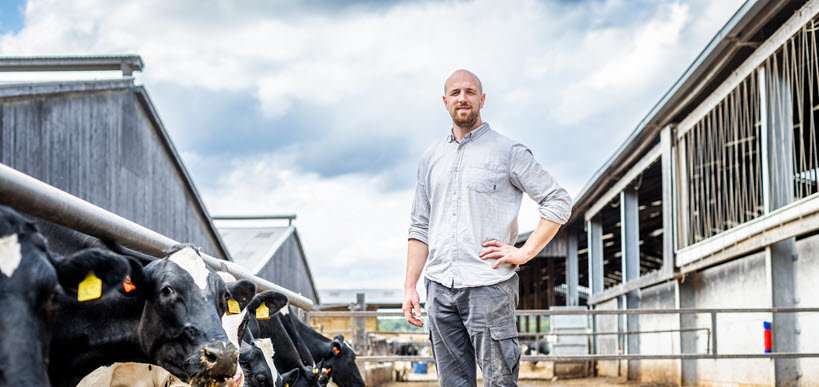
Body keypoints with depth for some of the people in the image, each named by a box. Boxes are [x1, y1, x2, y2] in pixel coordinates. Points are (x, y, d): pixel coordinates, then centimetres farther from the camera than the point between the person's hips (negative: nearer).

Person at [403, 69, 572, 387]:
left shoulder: (507, 152, 3)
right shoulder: (431, 158, 17)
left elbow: (559, 202, 2)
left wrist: (525, 252, -7)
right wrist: (410, 286, 11)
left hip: (488, 286, -4)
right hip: (440, 288, 5)